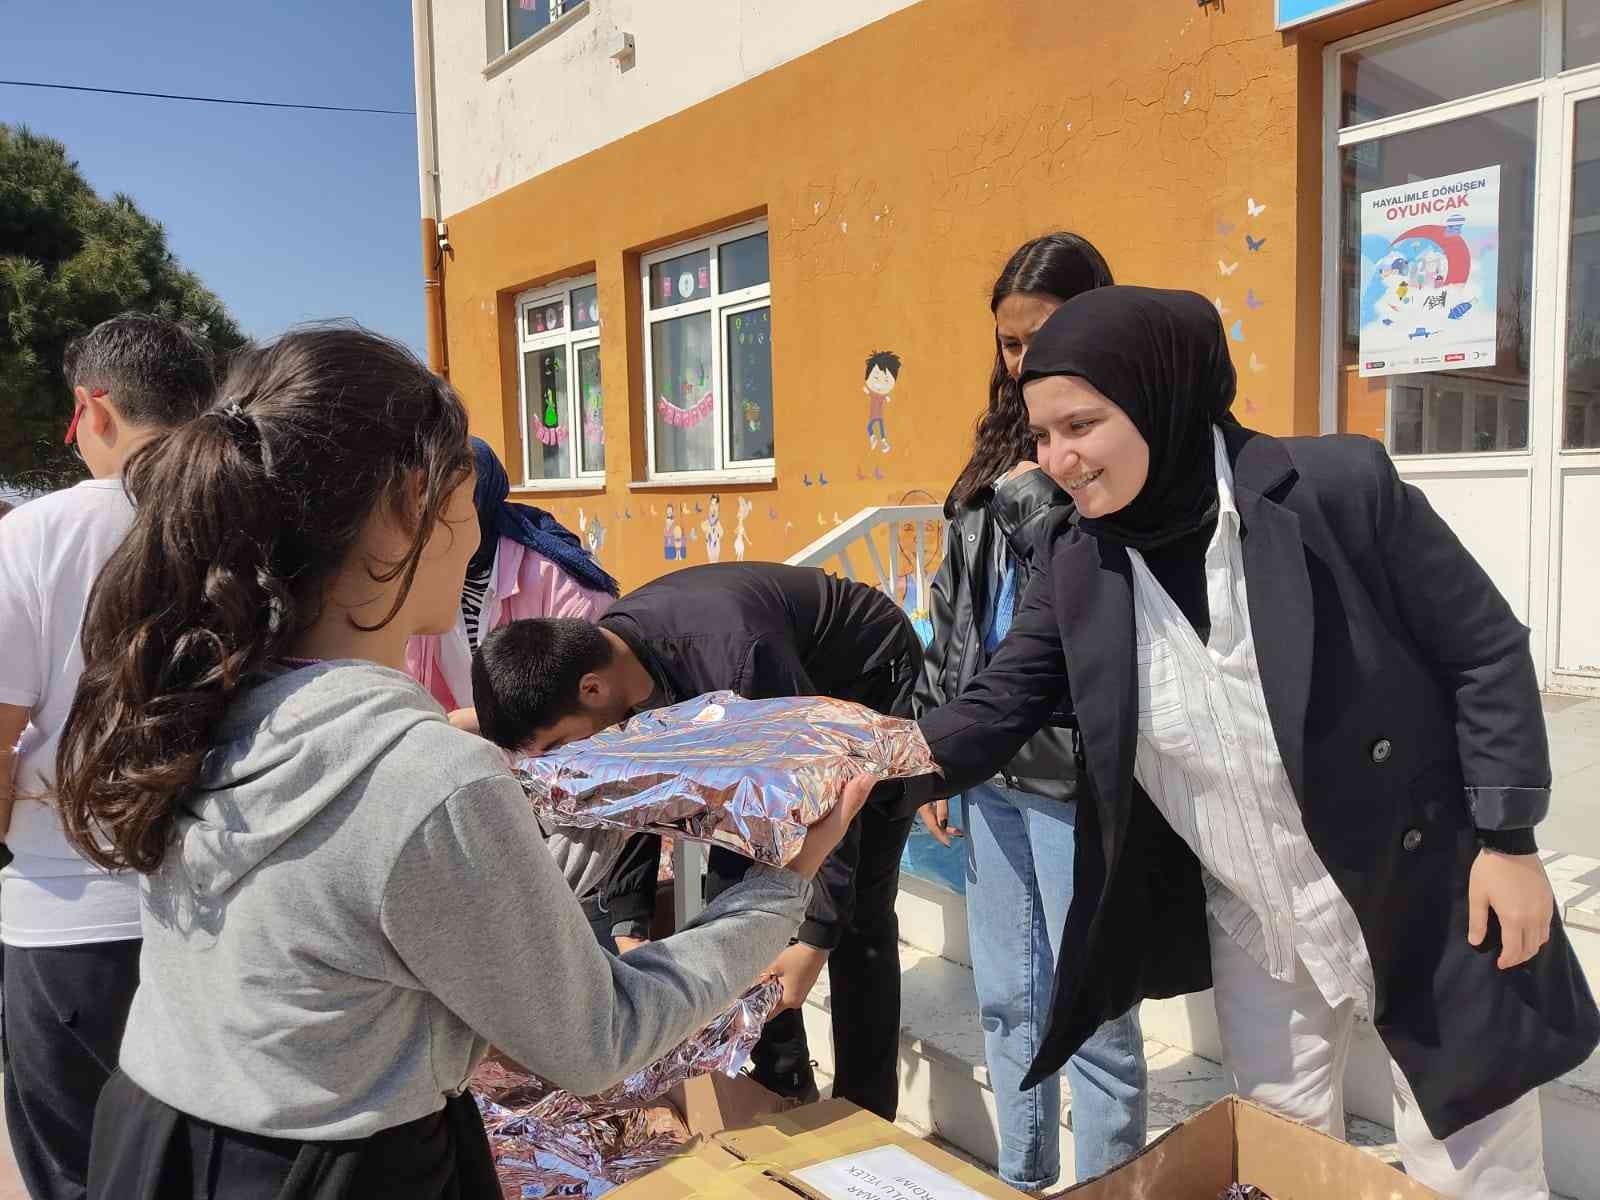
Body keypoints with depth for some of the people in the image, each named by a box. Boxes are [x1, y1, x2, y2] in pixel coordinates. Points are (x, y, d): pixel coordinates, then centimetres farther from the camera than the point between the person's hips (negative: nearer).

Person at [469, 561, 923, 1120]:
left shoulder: (734, 657, -42)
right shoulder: (604, 655, -18)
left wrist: (817, 937, -27)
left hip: (870, 680, -7)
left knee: (856, 913, -8)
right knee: (733, 883, 5)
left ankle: (863, 1119, 7)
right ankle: (784, 1093, 20)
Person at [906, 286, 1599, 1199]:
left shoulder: (1340, 485, -21)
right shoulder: (1080, 566, -9)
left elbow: (1486, 649, -12)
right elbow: (996, 711, -7)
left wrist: (1508, 839, -10)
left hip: (1426, 895, -3)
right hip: (1254, 927, 4)